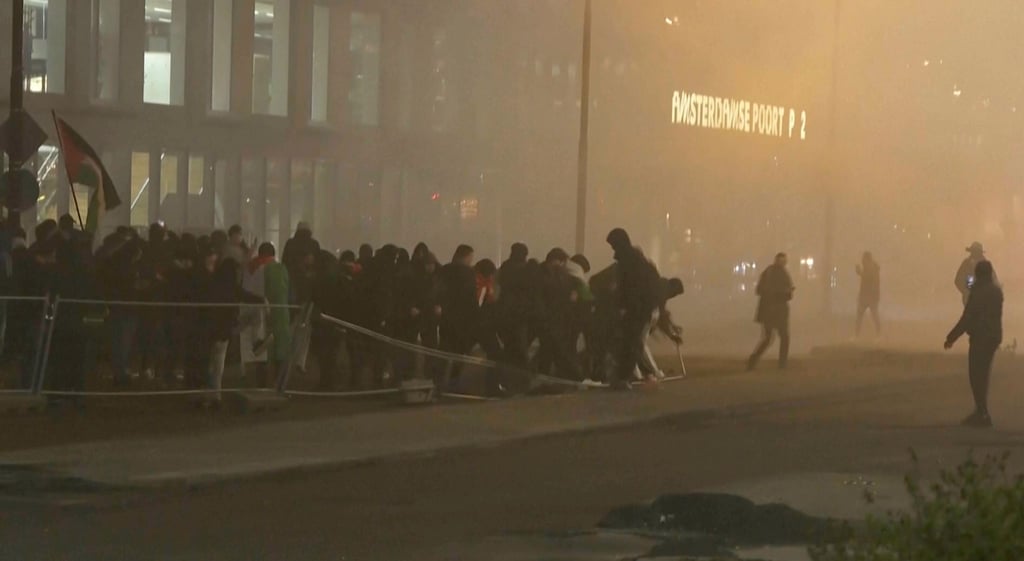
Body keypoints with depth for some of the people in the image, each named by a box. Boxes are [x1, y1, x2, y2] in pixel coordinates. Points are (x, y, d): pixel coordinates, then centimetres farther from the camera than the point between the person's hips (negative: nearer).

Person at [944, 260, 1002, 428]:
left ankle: (983, 415, -6)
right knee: (983, 375, 18)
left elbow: (967, 317, -18)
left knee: (976, 376, -3)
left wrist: (951, 337, -12)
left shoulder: (978, 292, -16)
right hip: (994, 337, 8)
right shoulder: (996, 291, 8)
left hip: (980, 337, -8)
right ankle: (981, 413, 24)